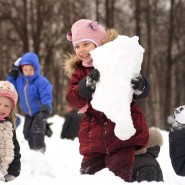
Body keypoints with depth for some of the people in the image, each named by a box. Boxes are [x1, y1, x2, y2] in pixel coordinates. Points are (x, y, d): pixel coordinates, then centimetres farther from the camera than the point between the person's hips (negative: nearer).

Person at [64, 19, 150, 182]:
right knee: (87, 173, 9)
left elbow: (143, 92, -4)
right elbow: (73, 99, -6)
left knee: (120, 175, -7)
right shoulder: (78, 70, 9)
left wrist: (140, 86, -28)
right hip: (94, 136, 4)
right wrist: (86, 85, -25)